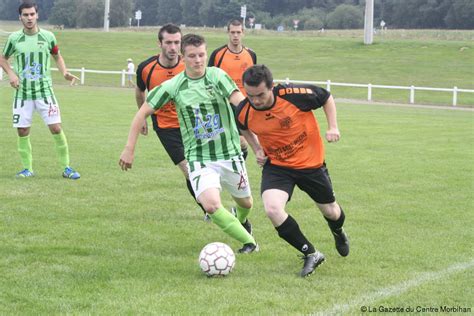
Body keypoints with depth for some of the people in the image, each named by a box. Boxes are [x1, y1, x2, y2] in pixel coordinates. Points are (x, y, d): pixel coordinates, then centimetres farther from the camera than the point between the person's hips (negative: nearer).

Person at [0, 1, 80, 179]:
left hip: (44, 91, -1)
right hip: (22, 92, 1)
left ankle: (66, 168, 3)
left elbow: (57, 57, 14)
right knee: (22, 131, 2)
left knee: (56, 128, -8)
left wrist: (64, 72, -5)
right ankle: (27, 169, 17)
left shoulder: (47, 37, -2)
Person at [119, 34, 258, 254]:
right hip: (199, 158, -1)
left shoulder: (217, 76, -10)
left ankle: (242, 222, 56)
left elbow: (242, 104, -22)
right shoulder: (173, 86, -6)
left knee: (245, 202, 18)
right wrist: (129, 149, -1)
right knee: (211, 206, -24)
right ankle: (249, 242, -5)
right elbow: (143, 112, 1)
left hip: (230, 154, 1)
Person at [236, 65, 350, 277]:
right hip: (276, 166, 1)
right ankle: (311, 254, -5)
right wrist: (257, 149, -1)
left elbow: (326, 97, -6)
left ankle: (339, 233, 57)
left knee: (330, 211, 15)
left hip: (310, 162, -1)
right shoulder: (244, 112, -17)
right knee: (272, 209, -26)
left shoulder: (294, 94, -26)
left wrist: (333, 127, -13)